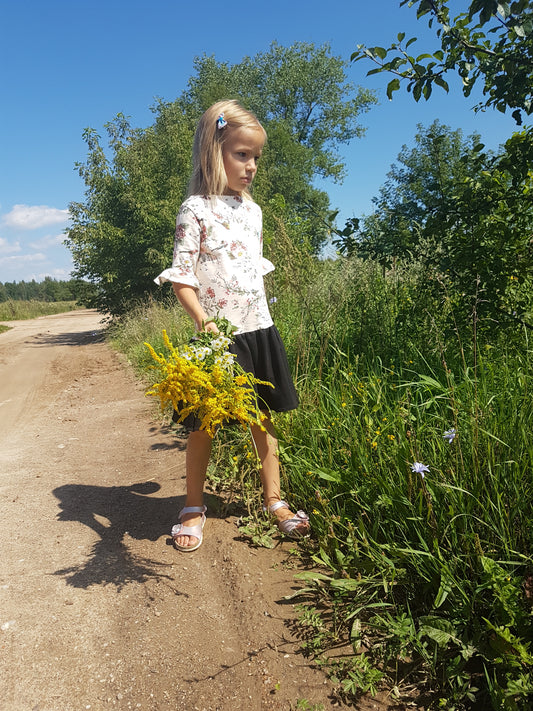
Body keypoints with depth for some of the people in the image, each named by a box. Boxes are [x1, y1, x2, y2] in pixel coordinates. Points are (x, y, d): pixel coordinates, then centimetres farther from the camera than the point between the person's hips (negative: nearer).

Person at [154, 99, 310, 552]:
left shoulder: (253, 211, 12)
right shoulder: (196, 210, -7)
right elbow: (181, 276, -13)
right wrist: (204, 321, -25)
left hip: (258, 329, 6)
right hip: (217, 335, -6)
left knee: (264, 417, 11)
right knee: (203, 423, 5)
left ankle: (275, 500, 25)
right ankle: (194, 506, 24)